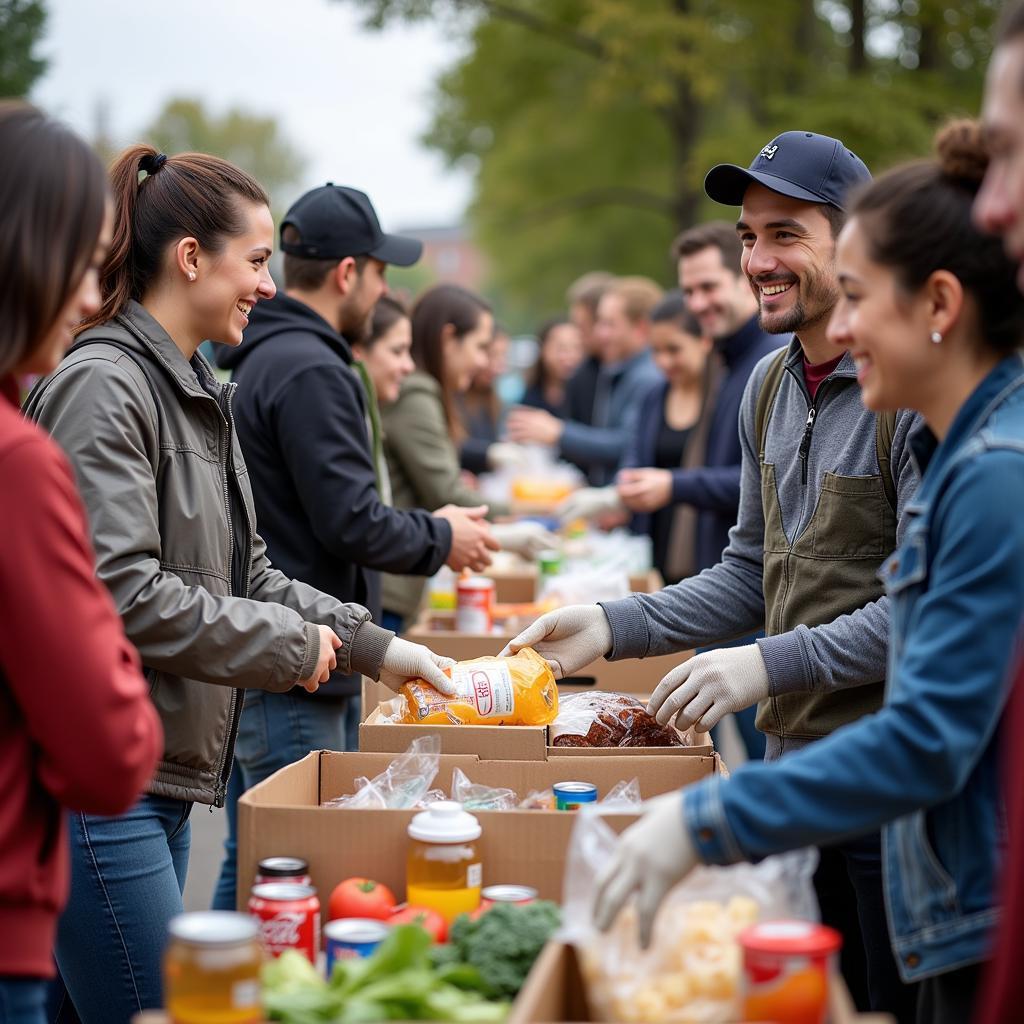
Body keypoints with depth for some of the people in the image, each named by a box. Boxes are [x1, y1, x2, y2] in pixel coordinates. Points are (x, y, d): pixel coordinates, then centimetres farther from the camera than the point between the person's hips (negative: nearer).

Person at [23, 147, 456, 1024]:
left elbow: (245, 573, 21)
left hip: (162, 780, 10)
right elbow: (119, 591, -23)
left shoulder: (197, 394, 17)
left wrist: (376, 647, 13)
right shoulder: (104, 387, -15)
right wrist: (292, 644, -13)